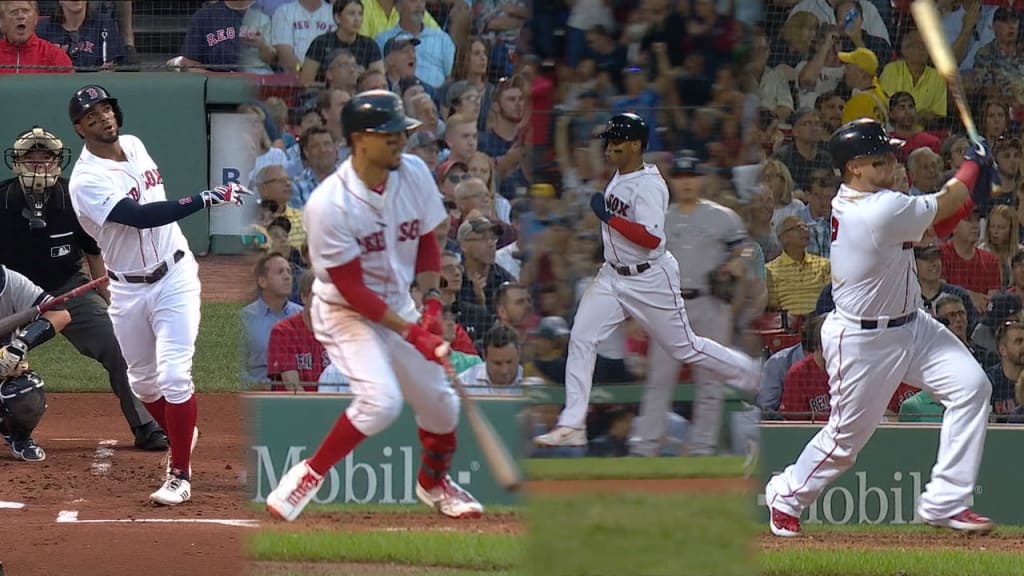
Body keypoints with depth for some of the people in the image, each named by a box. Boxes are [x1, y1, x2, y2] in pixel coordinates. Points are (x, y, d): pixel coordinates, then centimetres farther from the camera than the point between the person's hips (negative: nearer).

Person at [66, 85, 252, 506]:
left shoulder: (134, 146, 1)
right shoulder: (86, 181, -20)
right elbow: (141, 216, -31)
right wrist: (208, 199, -35)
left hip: (174, 277, 2)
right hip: (128, 291, -2)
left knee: (174, 374, -11)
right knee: (143, 380, 12)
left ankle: (179, 475, -8)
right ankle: (181, 436, 41)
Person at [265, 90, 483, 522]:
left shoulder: (413, 173, -10)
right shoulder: (329, 206, -29)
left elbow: (427, 242, 5)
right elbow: (352, 290, -24)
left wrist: (431, 302, -9)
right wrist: (409, 331, -25)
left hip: (398, 303, 7)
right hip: (345, 311, -7)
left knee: (440, 401, 11)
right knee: (381, 401, -26)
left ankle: (433, 483, 39)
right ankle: (306, 477, -8)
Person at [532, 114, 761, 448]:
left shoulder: (649, 185, -21)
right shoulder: (620, 175, 7)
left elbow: (651, 238, -30)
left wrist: (609, 217, -28)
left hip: (649, 279, -8)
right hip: (613, 277, 8)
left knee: (684, 348, 3)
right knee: (581, 339, -6)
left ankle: (756, 378, 23)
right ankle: (572, 425, -6)